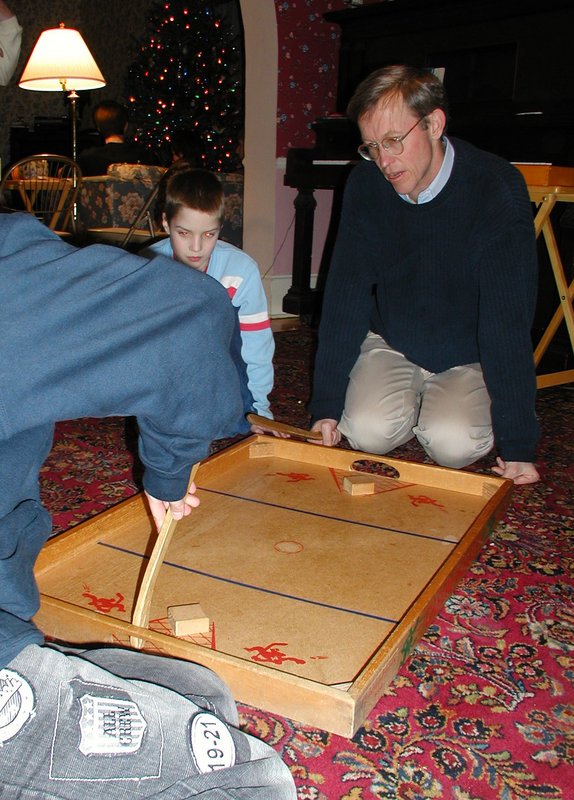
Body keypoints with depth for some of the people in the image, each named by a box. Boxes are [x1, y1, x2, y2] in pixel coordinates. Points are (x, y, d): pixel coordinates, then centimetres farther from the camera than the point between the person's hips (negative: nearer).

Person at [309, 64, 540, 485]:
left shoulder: (497, 187, -22)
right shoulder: (365, 185, -11)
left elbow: (509, 317, -25)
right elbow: (345, 297, -10)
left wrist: (517, 444, -27)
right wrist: (327, 404, -14)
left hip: (470, 356, -2)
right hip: (391, 343, 2)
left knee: (453, 443, -25)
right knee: (367, 432, -21)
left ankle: (448, 405, 10)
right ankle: (413, 402, 13)